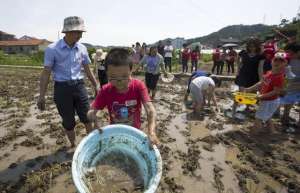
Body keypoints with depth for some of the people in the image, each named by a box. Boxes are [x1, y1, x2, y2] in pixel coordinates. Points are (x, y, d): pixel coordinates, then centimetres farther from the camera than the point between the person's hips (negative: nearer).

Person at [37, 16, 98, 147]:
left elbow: (87, 70, 12)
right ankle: (73, 145, 31)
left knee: (87, 117, 8)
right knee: (68, 121, 10)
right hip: (62, 88, -2)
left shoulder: (82, 48, 2)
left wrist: (95, 86, 16)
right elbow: (46, 73, -5)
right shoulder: (52, 49, -8)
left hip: (79, 86, 3)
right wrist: (41, 96, -6)